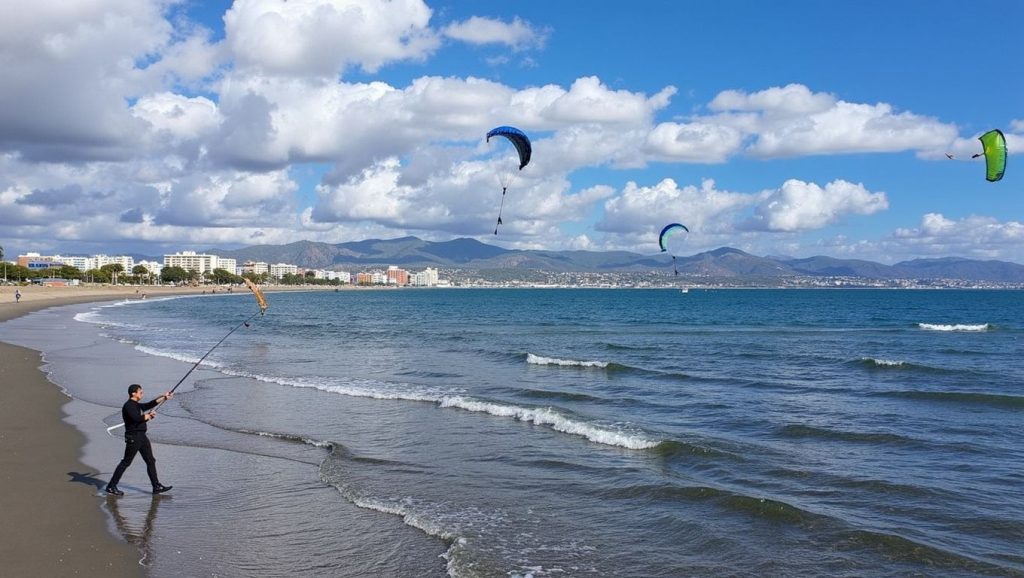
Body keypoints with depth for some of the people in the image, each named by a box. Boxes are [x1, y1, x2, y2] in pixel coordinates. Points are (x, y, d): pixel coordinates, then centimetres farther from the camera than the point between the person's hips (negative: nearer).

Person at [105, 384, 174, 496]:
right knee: (126, 462, -2)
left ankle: (157, 487, 12)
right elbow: (137, 418, -27)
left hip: (142, 437, 9)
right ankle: (111, 487, 8)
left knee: (151, 461, 8)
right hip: (133, 438, -9)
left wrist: (164, 397, 14)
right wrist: (149, 415, -11)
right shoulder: (128, 406, -15)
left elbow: (149, 405, 20)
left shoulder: (136, 405, 14)